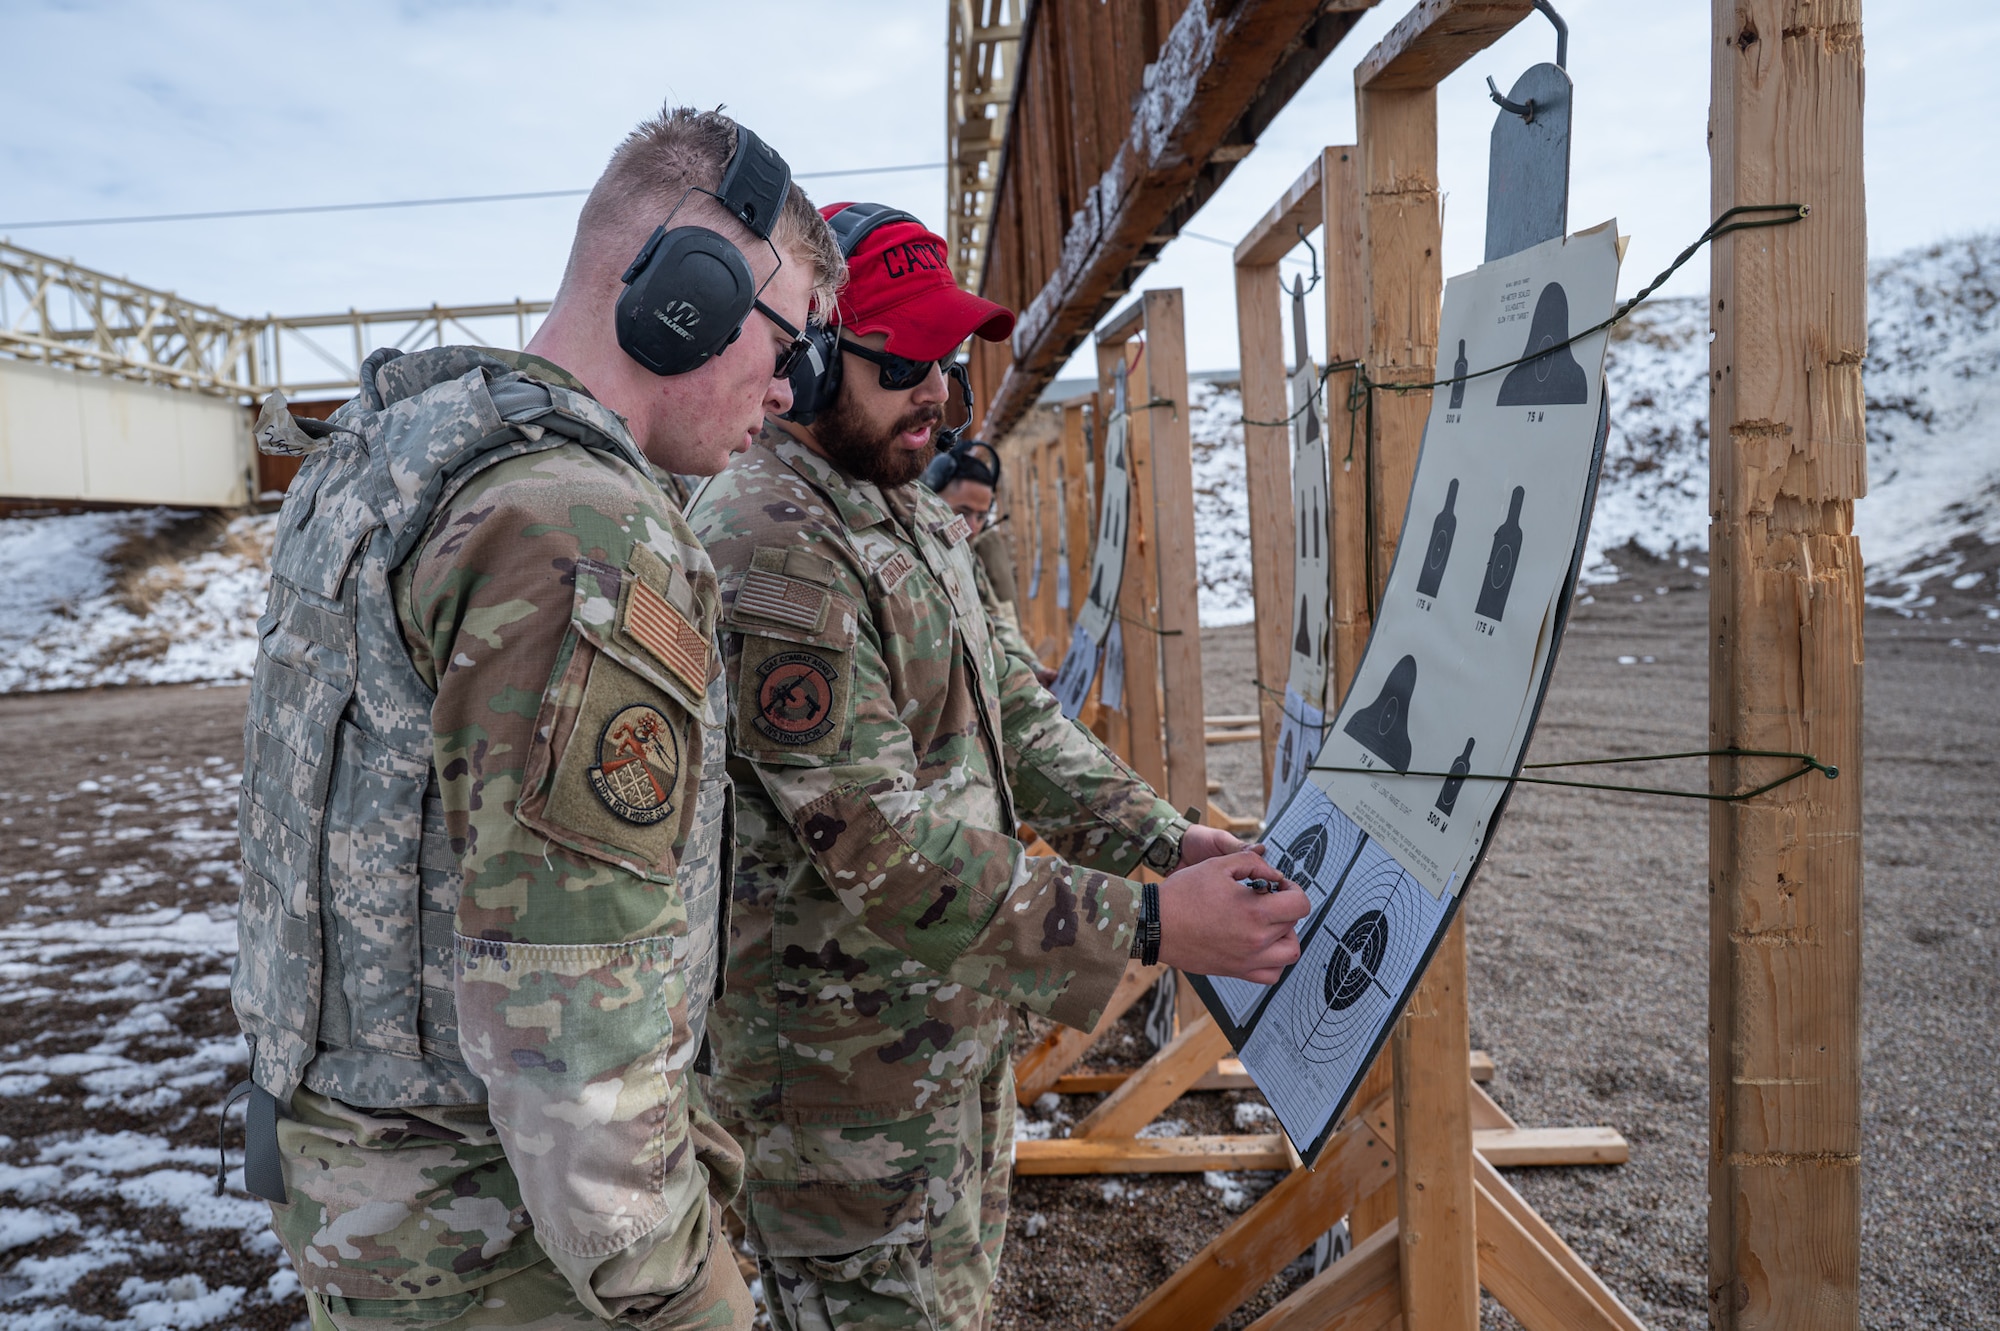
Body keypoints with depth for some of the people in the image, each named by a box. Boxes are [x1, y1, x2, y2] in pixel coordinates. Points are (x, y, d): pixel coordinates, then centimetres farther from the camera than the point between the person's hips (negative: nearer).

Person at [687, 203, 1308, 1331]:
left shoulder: (914, 516, 9)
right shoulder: (766, 552, -25)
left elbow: (1009, 704, 10)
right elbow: (878, 847, -29)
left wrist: (1162, 835, -4)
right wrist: (1148, 926, -29)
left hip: (960, 1016, 9)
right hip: (845, 1065, -9)